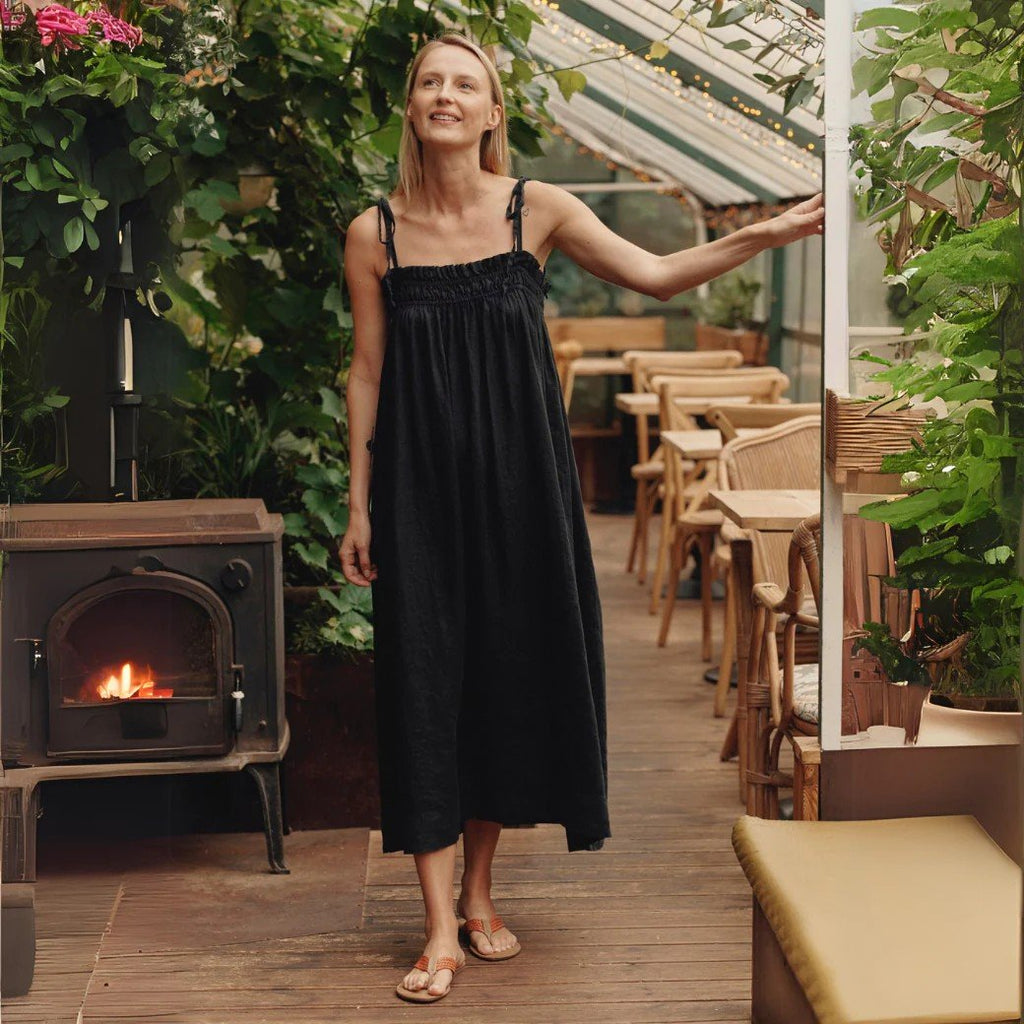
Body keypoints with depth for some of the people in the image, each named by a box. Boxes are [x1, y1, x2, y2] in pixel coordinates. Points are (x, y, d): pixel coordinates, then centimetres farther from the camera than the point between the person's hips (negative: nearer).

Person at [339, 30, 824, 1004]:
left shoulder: (538, 210, -1)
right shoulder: (374, 234, 0)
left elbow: (653, 275, -4)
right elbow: (367, 372, 4)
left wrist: (766, 234, -15)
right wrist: (359, 504, 3)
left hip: (517, 480, 1)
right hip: (418, 485, -1)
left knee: (510, 669, 7)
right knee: (426, 678, -2)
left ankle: (478, 892, 25)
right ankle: (439, 926, 4)